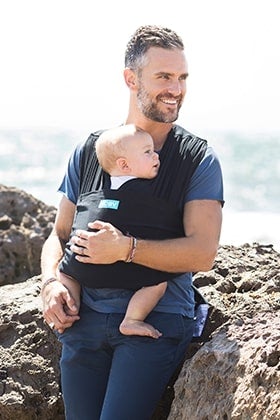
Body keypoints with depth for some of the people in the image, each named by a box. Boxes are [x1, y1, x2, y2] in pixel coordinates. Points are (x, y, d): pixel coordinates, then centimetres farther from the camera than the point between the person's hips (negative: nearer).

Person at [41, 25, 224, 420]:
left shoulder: (199, 159, 2)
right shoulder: (89, 151, 12)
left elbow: (203, 254, -8)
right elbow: (59, 236, 16)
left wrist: (126, 248, -17)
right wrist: (51, 283, -4)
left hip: (158, 318, -3)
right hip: (85, 316, 3)